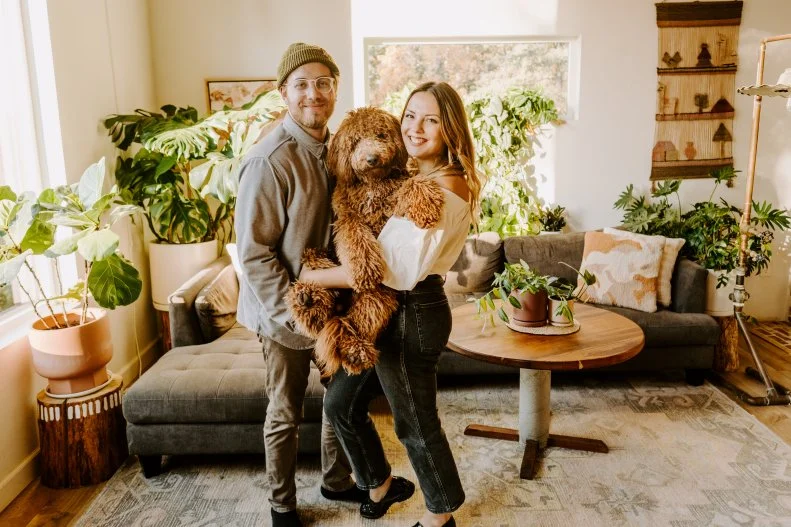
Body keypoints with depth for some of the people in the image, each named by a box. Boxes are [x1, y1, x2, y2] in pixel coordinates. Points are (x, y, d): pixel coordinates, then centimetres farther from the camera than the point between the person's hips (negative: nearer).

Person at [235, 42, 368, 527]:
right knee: (286, 415, 11)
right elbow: (254, 254, -20)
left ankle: (336, 481, 44)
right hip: (286, 312, -7)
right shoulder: (270, 161, -21)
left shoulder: (336, 148, 2)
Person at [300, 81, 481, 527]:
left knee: (416, 423, 11)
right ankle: (382, 484, 43)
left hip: (410, 314, -9)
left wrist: (308, 276, -22)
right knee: (341, 403, 19)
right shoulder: (413, 176, 8)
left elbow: (394, 269, -28)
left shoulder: (446, 190, -21)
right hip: (385, 310, 9)